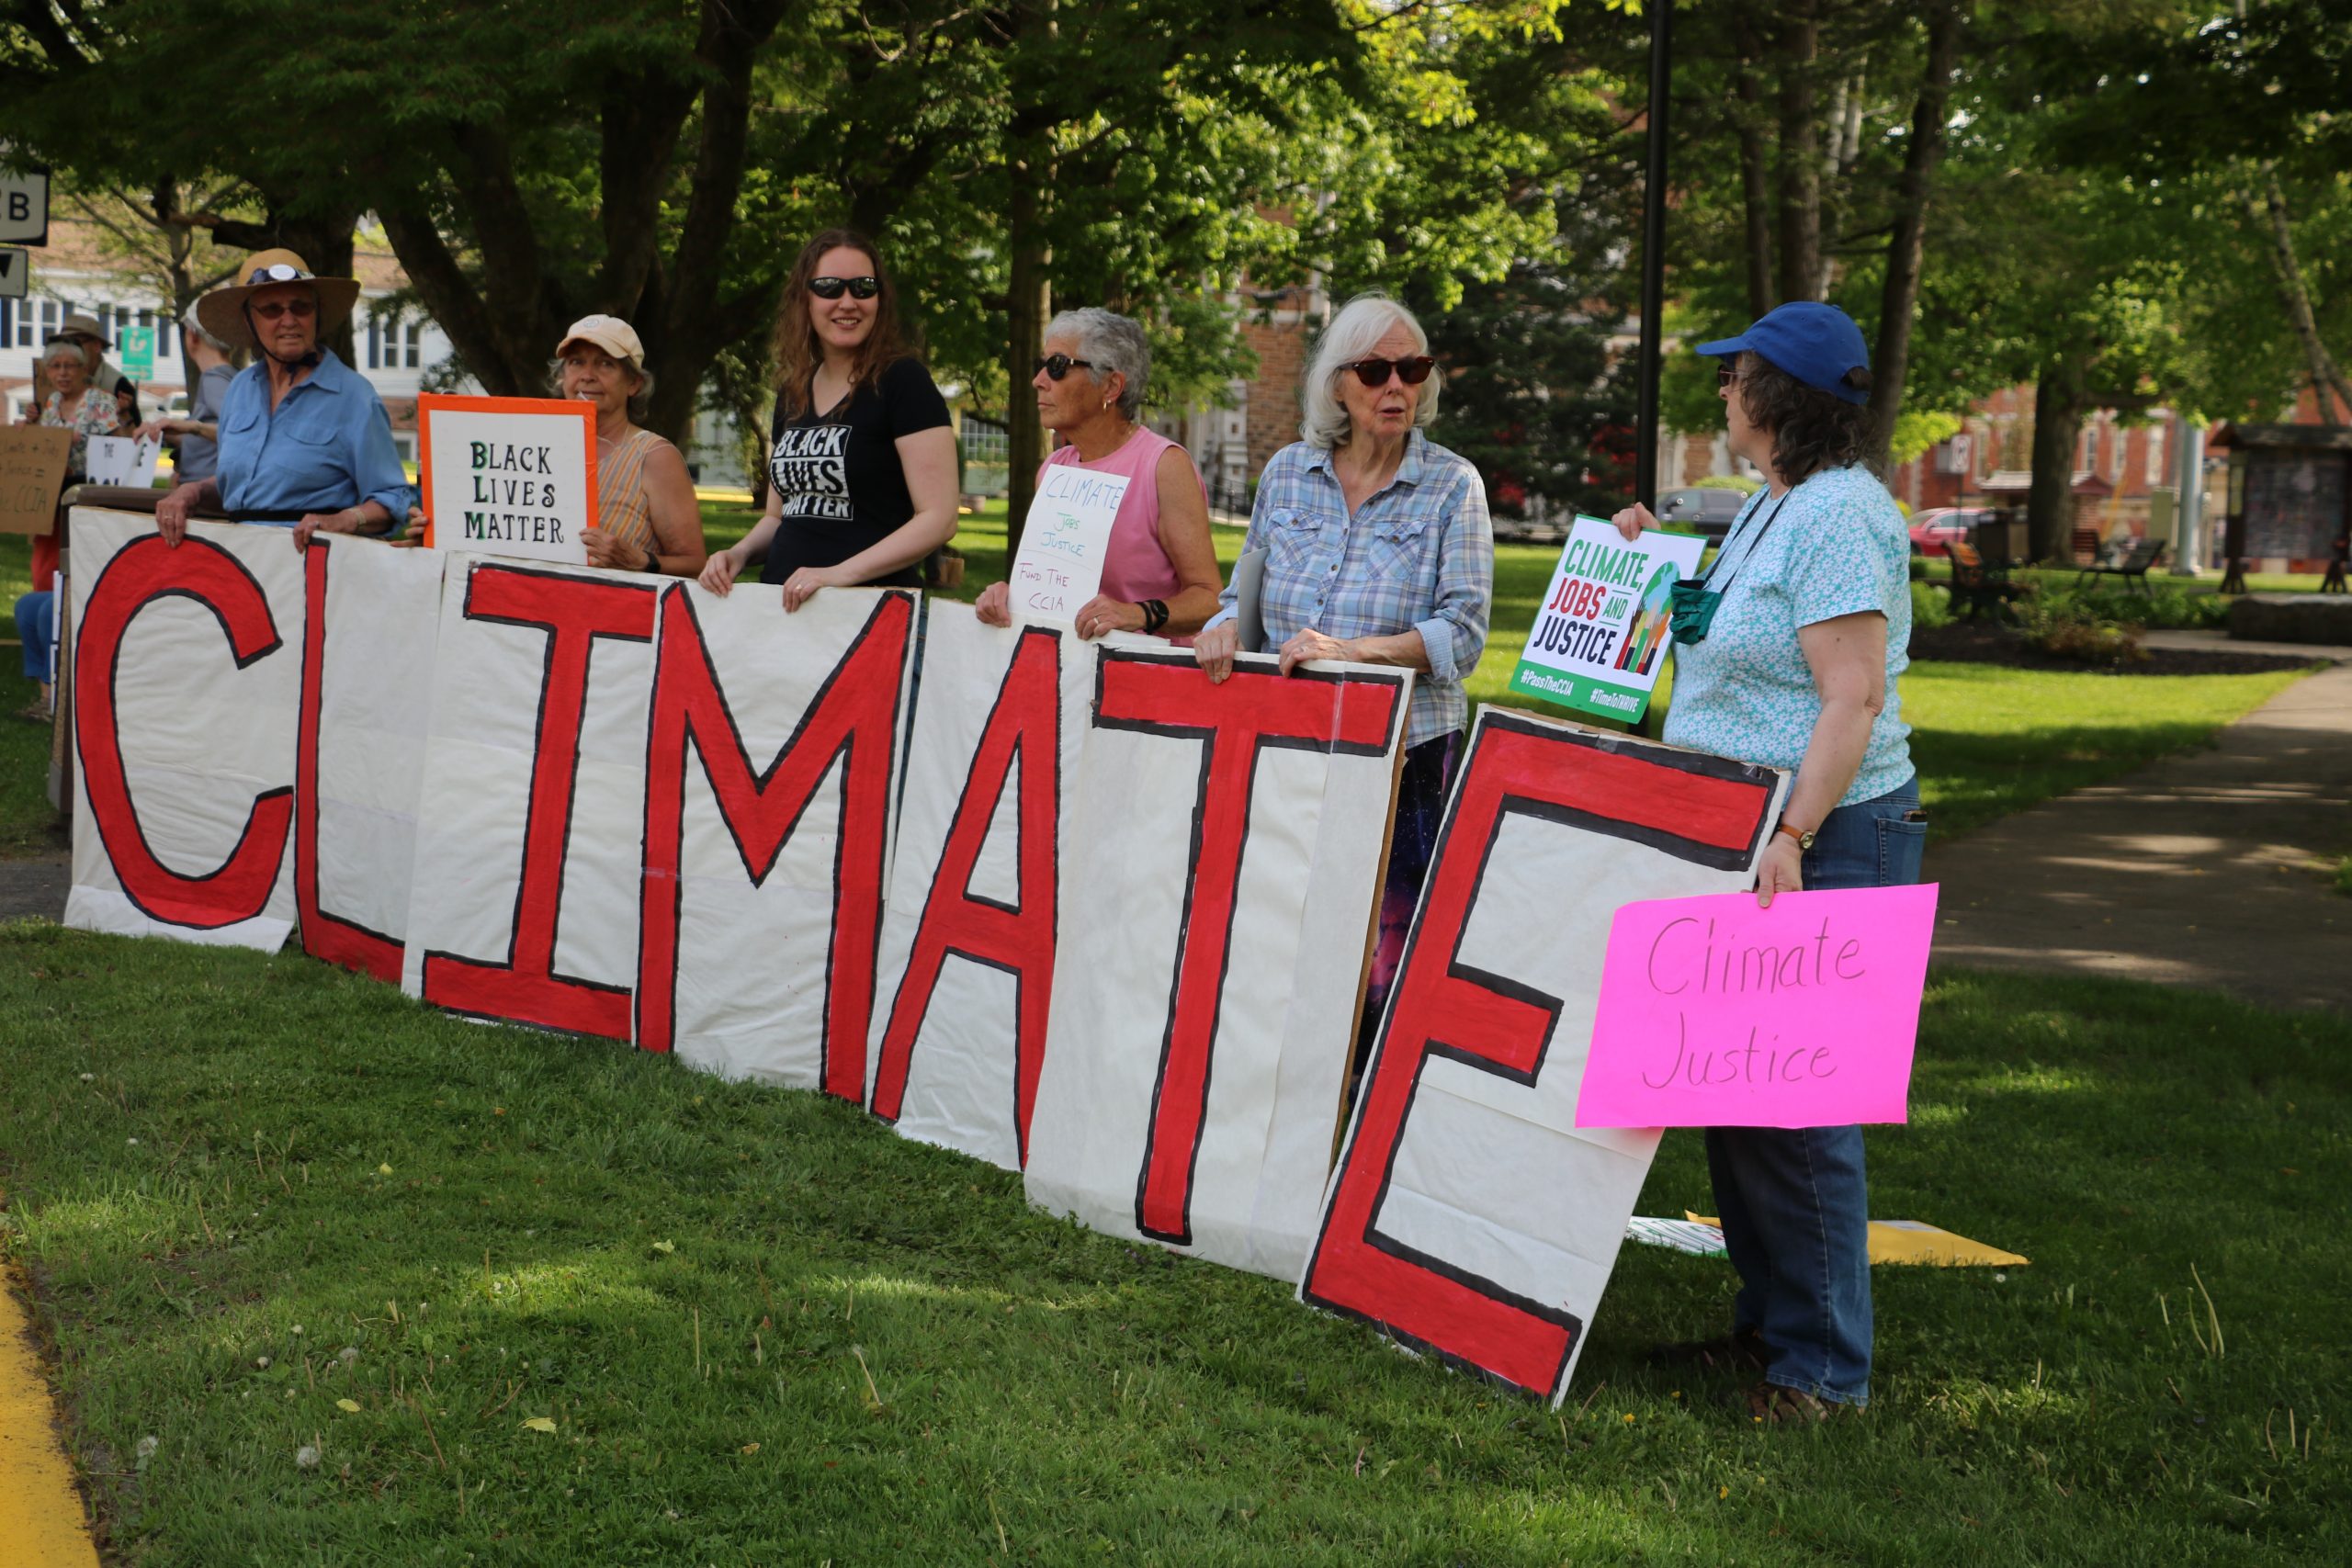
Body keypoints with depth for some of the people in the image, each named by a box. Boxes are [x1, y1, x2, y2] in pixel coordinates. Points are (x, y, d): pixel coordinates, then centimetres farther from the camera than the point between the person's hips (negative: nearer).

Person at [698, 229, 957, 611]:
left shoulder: (902, 382, -7)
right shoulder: (792, 393, 14)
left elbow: (939, 518, -14)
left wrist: (840, 573, -21)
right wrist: (739, 553, 4)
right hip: (783, 604, 6)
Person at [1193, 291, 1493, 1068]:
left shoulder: (1452, 486, -2)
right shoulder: (1288, 471, 9)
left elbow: (1463, 633, -9)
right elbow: (1250, 585, 18)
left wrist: (1353, 649, -21)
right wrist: (1228, 625, -5)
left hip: (1403, 749, -3)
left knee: (1383, 956, -3)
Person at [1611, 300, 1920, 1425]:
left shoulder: (1838, 516, -16)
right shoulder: (1772, 506, 16)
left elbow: (1853, 698, -23)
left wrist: (1792, 837, -30)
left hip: (1825, 841, -10)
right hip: (1742, 836, 10)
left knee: (1793, 1109, -8)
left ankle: (1823, 1365, 2)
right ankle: (1768, 1323, 24)